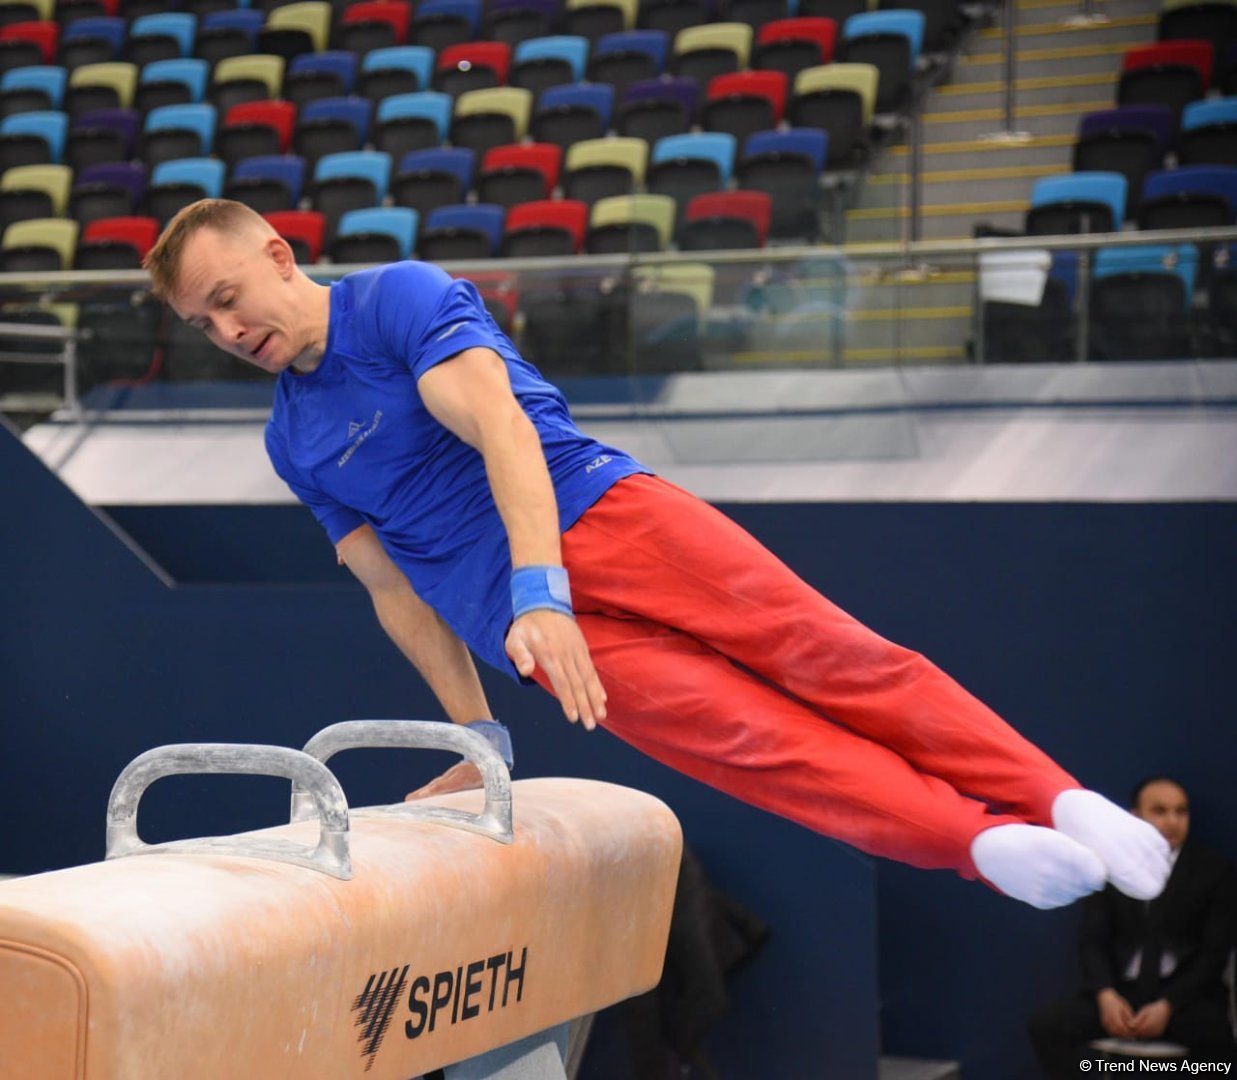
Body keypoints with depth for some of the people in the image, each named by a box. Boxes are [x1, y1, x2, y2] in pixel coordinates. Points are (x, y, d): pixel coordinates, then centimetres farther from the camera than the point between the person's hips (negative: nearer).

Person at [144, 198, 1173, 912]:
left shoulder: (401, 295, 0)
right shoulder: (293, 444, 17)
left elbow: (499, 423, -15)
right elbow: (396, 589, 20)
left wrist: (537, 586, -28)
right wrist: (478, 735, 13)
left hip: (604, 517, -3)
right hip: (523, 619, 3)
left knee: (822, 650, -18)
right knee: (742, 732, -18)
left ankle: (1058, 800, -18)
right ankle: (982, 842, -30)